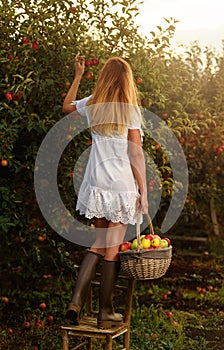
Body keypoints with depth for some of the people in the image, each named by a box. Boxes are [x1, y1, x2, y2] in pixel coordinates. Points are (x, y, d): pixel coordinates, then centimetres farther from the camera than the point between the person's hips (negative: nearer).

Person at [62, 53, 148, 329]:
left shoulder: (92, 105, 4)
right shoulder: (130, 111, -7)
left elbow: (66, 106, 27)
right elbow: (136, 155, -10)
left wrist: (78, 76, 33)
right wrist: (144, 192, -6)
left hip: (96, 186, 4)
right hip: (122, 188, -4)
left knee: (99, 244, 17)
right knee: (112, 249, 4)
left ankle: (76, 301, 8)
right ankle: (105, 313, 14)